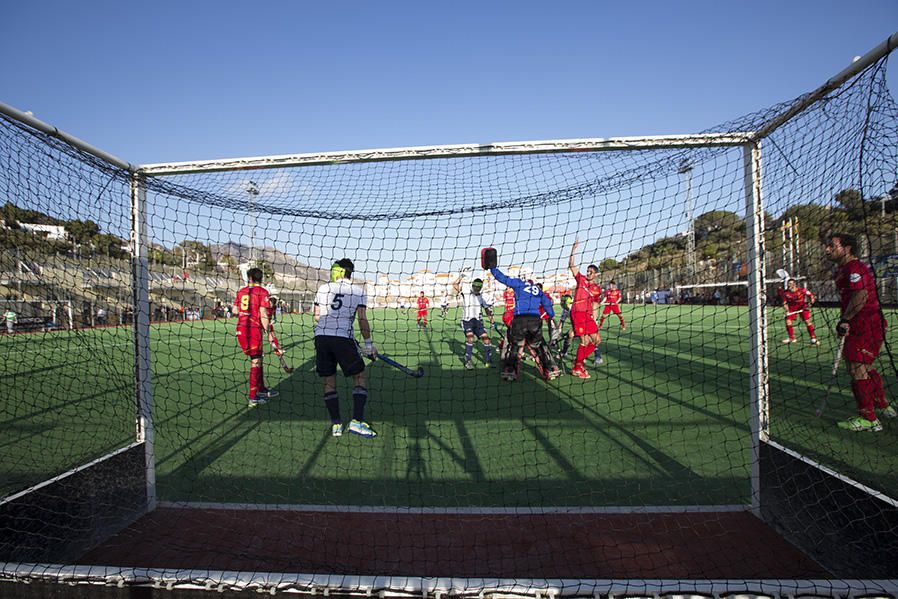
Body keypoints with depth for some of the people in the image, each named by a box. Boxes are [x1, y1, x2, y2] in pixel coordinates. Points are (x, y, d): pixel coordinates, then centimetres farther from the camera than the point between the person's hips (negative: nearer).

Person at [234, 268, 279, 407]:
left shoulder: (241, 291, 12)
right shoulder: (262, 292, -6)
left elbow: (235, 310, 11)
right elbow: (263, 314, -11)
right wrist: (269, 332, -5)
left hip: (241, 328, 6)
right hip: (254, 329, -6)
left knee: (257, 359, 19)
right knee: (255, 362, -1)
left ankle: (261, 389, 30)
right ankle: (252, 398, -1)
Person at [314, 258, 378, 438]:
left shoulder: (323, 288, 11)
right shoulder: (359, 291, 4)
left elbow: (316, 316, 13)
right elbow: (362, 320, 0)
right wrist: (368, 345, 6)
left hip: (321, 336, 3)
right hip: (344, 338, -3)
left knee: (329, 381, 12)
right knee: (359, 377, 8)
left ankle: (335, 424, 13)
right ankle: (356, 421, -3)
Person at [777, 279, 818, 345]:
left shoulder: (801, 290, -20)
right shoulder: (785, 293, -12)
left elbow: (811, 295, -9)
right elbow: (785, 303, -5)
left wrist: (810, 303, -20)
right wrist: (787, 311, -16)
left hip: (803, 307, -3)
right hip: (792, 308, 3)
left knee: (807, 321, -11)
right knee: (788, 321, -8)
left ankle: (813, 338, 0)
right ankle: (791, 338, 8)